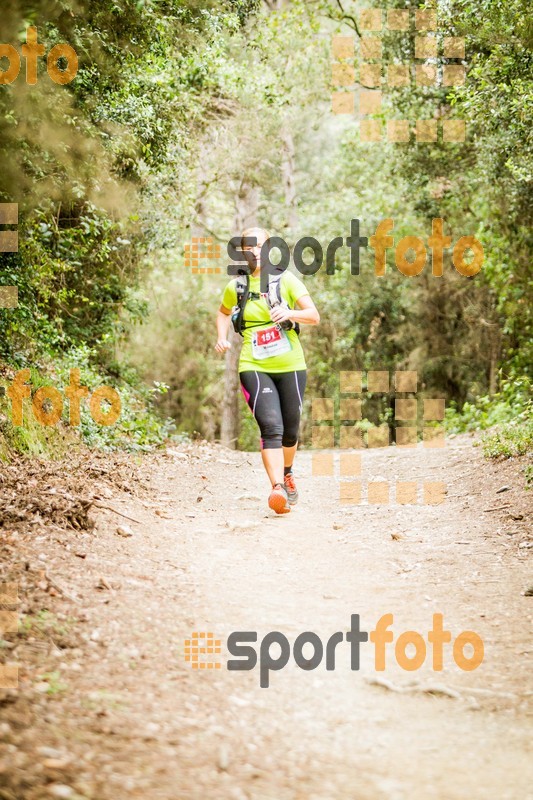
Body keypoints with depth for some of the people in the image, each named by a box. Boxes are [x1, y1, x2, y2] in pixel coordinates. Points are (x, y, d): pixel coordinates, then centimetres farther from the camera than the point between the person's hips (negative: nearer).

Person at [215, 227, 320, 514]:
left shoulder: (286, 280, -2)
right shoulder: (235, 287, 3)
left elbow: (314, 316, -8)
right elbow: (224, 312, 25)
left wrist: (290, 313, -27)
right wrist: (222, 338, 7)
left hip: (290, 366, 1)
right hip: (254, 368, -1)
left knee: (290, 431, 14)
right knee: (271, 427, -20)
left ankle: (287, 473, 43)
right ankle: (278, 489, -30)